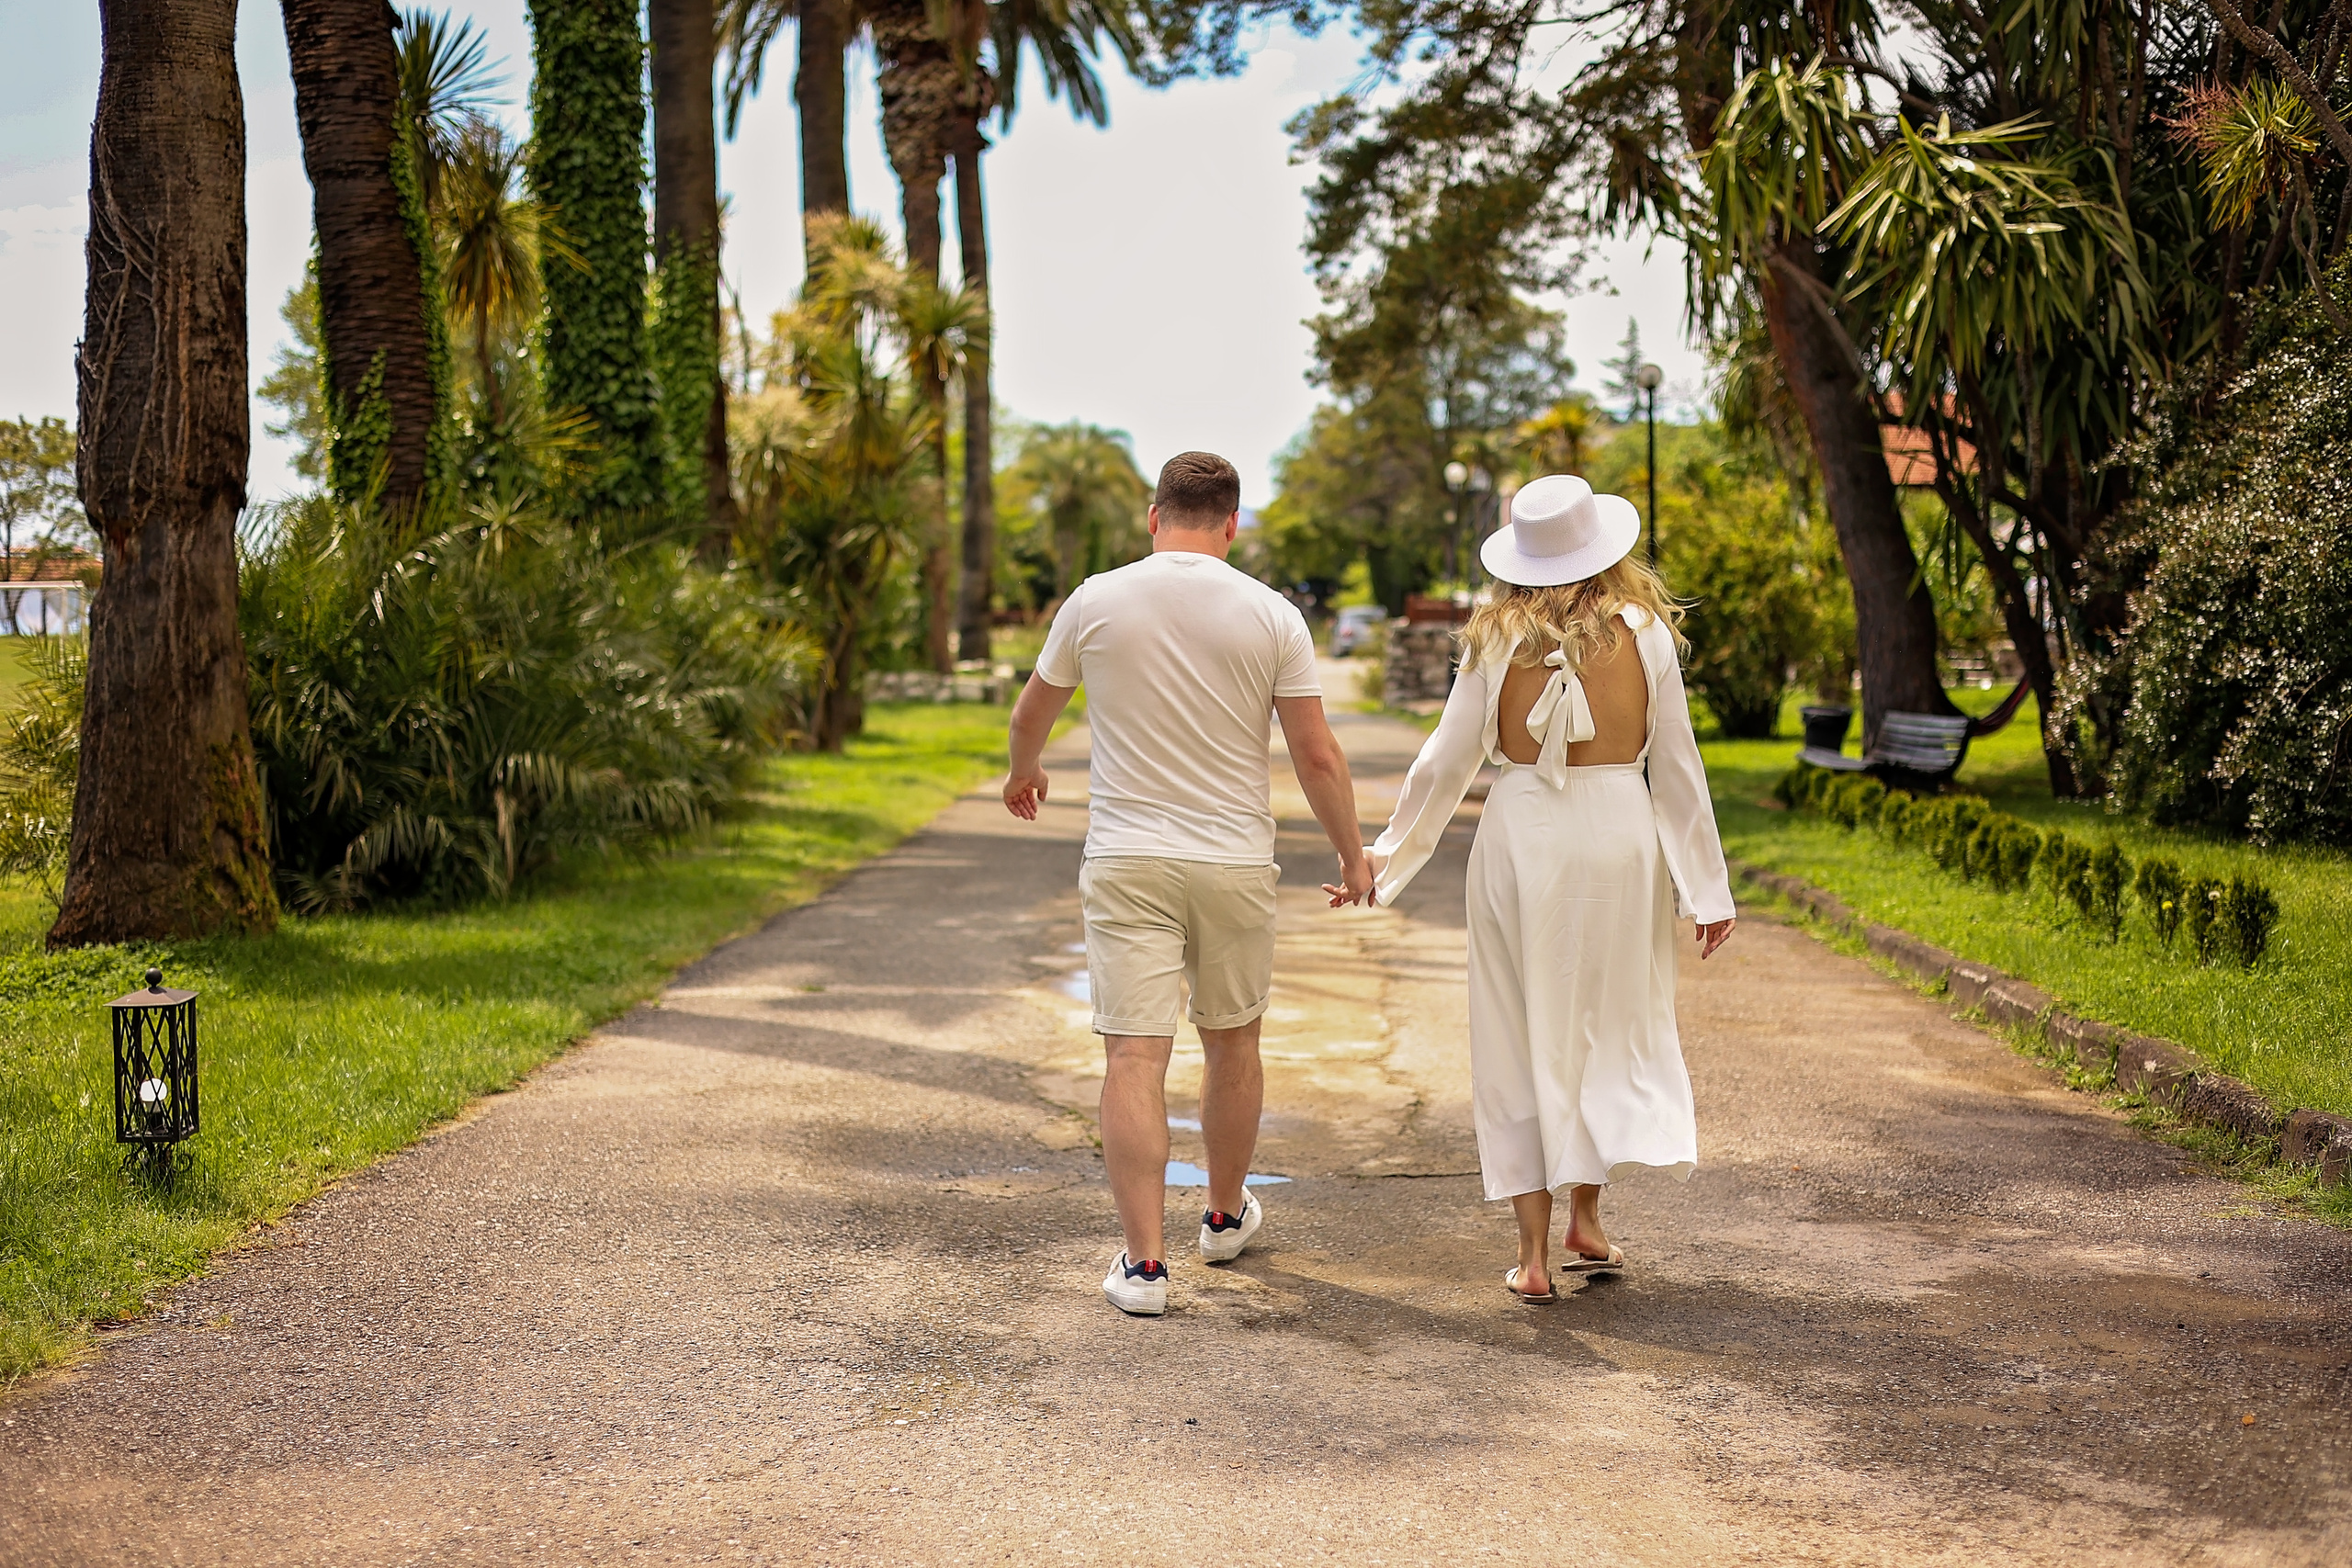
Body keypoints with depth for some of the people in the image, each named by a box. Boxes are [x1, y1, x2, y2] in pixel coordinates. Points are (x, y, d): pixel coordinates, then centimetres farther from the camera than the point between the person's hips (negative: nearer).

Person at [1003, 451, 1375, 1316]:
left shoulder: (1096, 601, -2)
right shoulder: (1271, 615, -4)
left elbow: (1034, 709, 13)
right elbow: (1317, 755, -4)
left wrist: (1024, 770, 34)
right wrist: (1352, 856, 10)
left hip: (1126, 861, -1)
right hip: (1234, 862, 1)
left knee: (1135, 1056, -3)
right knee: (1232, 1041, 19)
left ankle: (1144, 1261, -7)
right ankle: (1227, 1215, 36)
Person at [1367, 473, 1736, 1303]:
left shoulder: (1497, 639, -3)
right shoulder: (1645, 633, -2)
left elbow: (1447, 759, 0)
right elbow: (1677, 765, 1)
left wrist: (1387, 856, 11)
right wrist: (1708, 888, 7)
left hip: (1522, 832, 0)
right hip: (1622, 832, 0)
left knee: (1522, 1041, 7)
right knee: (1612, 1026, 17)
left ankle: (1534, 1251, 7)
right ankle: (1585, 1215, 15)